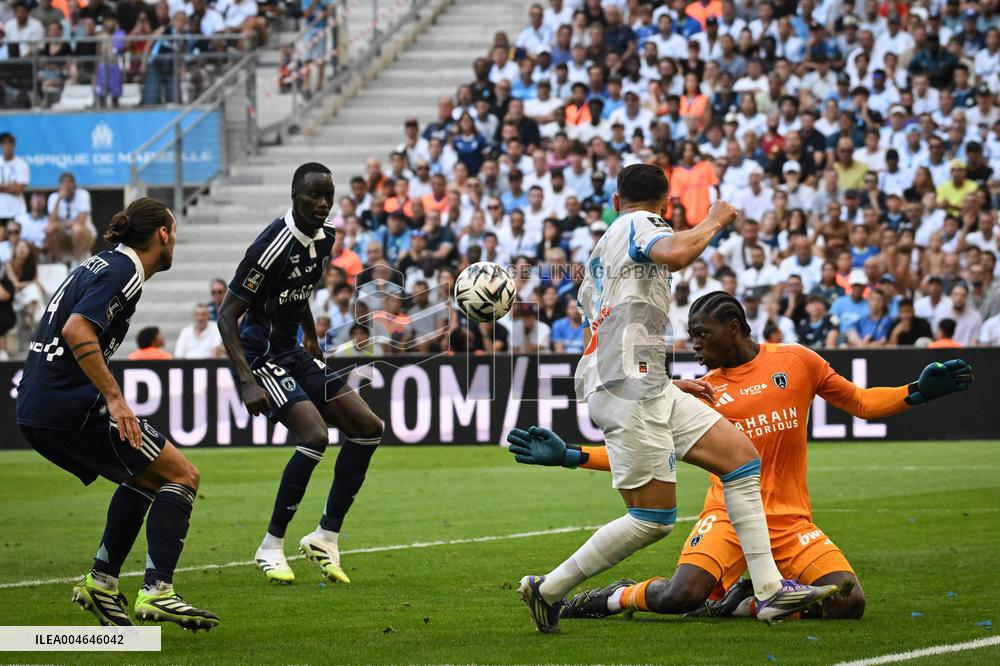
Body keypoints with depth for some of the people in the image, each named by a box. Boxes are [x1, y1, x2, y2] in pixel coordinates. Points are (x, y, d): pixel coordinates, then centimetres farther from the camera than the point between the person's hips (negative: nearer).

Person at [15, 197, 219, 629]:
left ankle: (101, 581, 19)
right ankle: (156, 591, -14)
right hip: (72, 409, -10)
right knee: (182, 476, -4)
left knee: (146, 478, 25)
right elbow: (77, 331, -23)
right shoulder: (123, 272, -10)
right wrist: (113, 398, -24)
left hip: (35, 411, 10)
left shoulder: (99, 265, 18)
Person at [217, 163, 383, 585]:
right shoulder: (273, 246, -22)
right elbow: (227, 316, -22)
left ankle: (326, 537, 7)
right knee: (315, 435, -25)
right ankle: (271, 547, -11)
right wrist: (247, 381, -28)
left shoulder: (324, 237, 4)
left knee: (367, 428, 2)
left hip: (293, 354, 9)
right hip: (260, 357, -9)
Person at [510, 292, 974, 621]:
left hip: (790, 520, 2)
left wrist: (917, 393, 0)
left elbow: (860, 403, 15)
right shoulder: (700, 392, 5)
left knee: (848, 603, -20)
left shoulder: (796, 361, 5)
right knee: (680, 596, -29)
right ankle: (618, 597, 4)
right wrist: (569, 455, -6)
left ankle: (742, 604, 0)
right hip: (727, 517, -2)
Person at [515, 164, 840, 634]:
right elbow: (675, 254, -27)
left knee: (740, 454, 4)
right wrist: (714, 222, -8)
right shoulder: (641, 224, -2)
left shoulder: (603, 248, 26)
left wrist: (666, 384, 33)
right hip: (628, 387, -10)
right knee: (654, 519, -9)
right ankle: (548, 590, 2)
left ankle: (769, 589, -2)